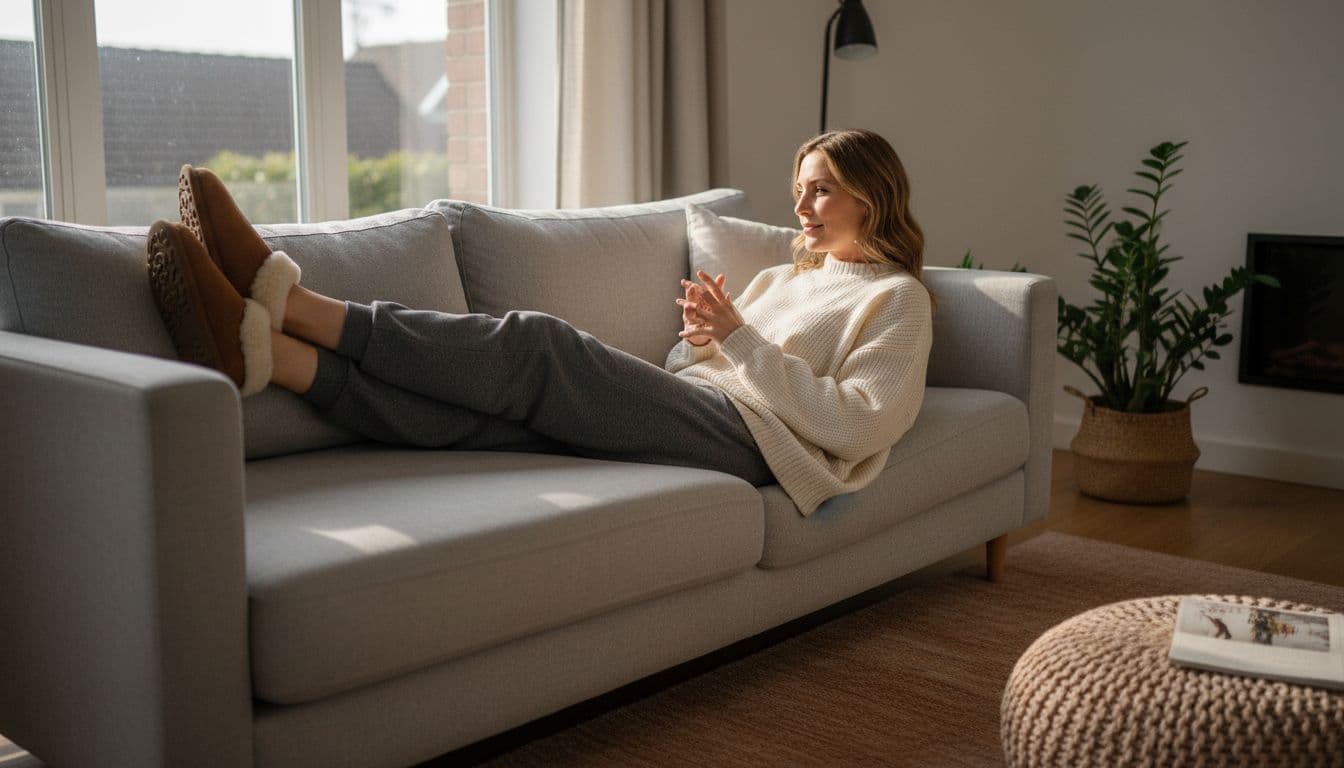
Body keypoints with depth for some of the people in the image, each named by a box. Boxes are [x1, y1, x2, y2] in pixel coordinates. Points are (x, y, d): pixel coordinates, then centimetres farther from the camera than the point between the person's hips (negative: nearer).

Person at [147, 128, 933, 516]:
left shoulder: (897, 297, 9)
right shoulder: (790, 273, 32)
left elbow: (862, 425, -9)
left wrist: (741, 339, -10)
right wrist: (705, 332, 4)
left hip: (751, 431, -6)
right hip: (691, 408, 7)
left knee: (535, 348, -25)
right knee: (481, 406, -19)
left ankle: (287, 298, -27)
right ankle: (263, 347, -34)